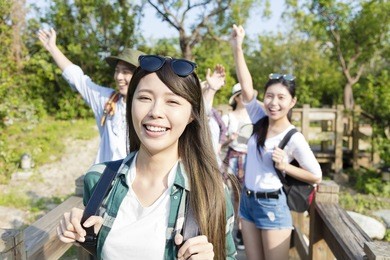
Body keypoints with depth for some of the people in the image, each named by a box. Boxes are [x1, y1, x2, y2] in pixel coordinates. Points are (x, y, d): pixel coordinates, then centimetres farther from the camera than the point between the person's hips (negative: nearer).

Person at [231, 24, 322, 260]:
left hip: (272, 205, -5)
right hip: (247, 200, 5)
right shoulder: (260, 120, -3)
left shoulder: (294, 139, -14)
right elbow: (246, 87, -15)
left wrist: (285, 166, -19)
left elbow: (317, 176, -7)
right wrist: (237, 47, -21)